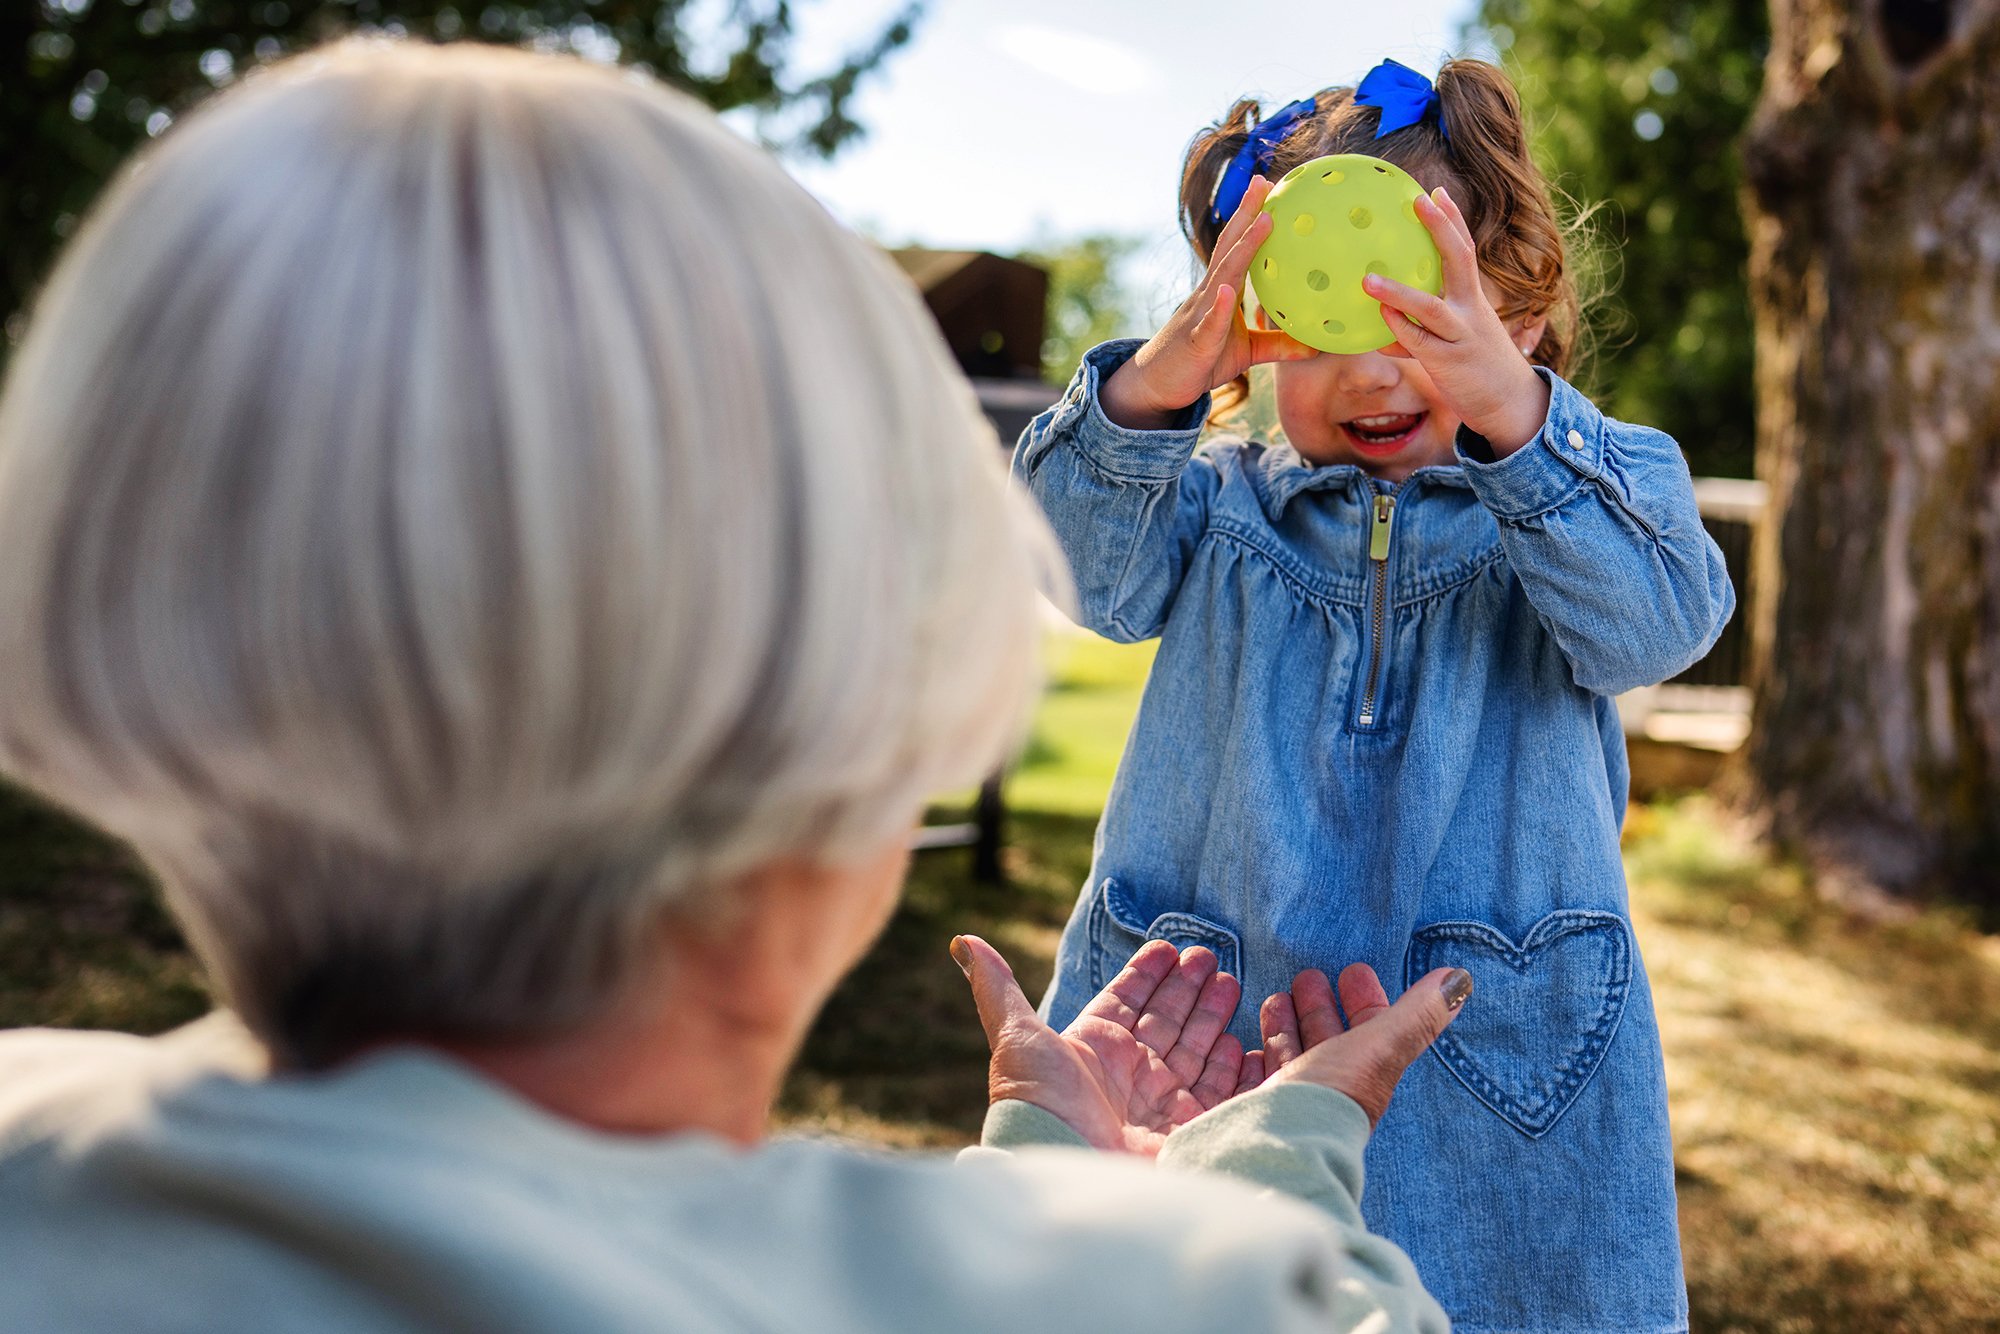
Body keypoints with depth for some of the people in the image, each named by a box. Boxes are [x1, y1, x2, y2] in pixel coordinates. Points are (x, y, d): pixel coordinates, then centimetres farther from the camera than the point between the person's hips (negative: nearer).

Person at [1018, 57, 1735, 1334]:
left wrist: (1514, 415, -36)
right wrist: (1153, 388, -32)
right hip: (1197, 1047, 2)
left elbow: (1657, 617, -19)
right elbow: (1085, 560, -12)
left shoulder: (1599, 486, 2)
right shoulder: (1225, 507, 7)